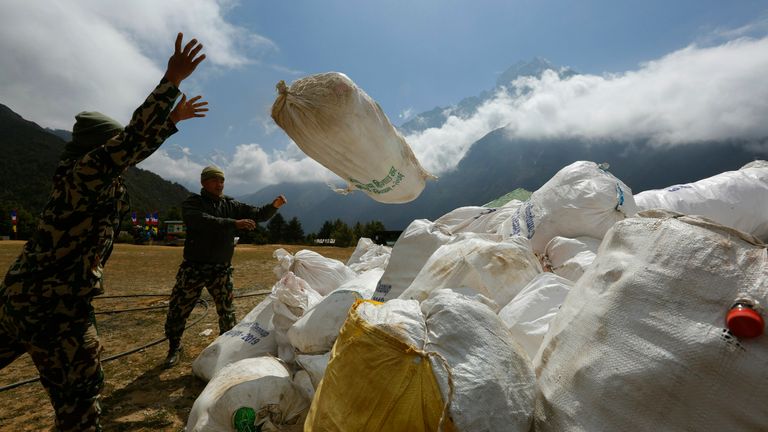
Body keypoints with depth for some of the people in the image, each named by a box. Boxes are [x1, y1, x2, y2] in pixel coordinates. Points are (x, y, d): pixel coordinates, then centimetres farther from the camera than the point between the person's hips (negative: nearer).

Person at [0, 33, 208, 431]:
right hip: (56, 302, -10)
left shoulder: (86, 175, 11)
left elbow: (137, 145, 19)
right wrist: (172, 81, -27)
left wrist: (172, 119, 26)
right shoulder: (86, 170, -15)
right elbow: (134, 139, -27)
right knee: (78, 394, 2)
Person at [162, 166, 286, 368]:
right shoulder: (191, 204, -6)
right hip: (193, 268, -2)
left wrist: (274, 206, -16)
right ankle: (174, 349, 33)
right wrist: (234, 223, -35)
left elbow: (258, 215, 4)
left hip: (221, 269, 2)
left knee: (227, 312, 8)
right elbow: (204, 221, -27)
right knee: (178, 310, 7)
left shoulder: (231, 205, 5)